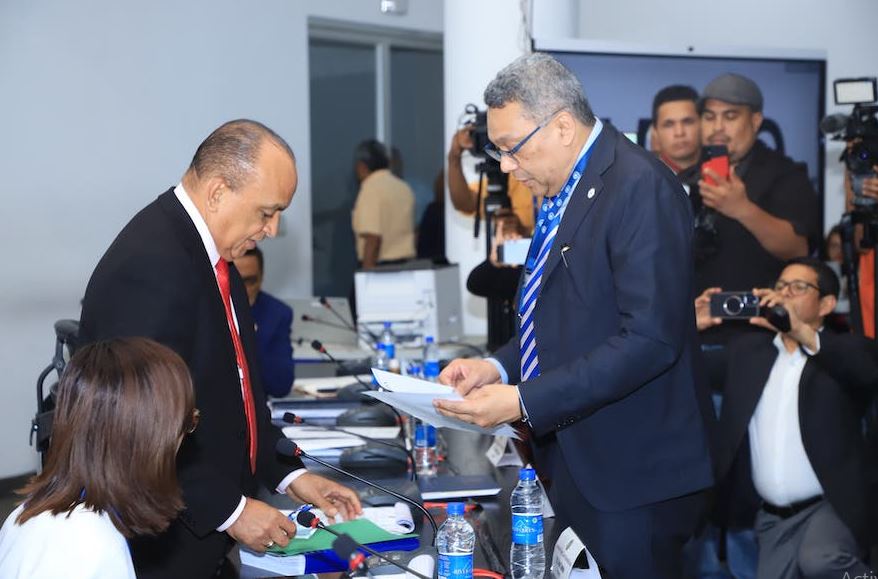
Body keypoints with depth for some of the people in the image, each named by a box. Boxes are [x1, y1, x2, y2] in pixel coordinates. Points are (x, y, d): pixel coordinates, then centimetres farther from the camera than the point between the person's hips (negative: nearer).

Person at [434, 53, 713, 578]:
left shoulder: (641, 188, -16)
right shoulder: (563, 190, 12)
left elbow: (650, 339, -23)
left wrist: (525, 401, -22)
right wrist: (498, 368, 4)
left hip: (631, 477, -8)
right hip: (575, 465, 8)